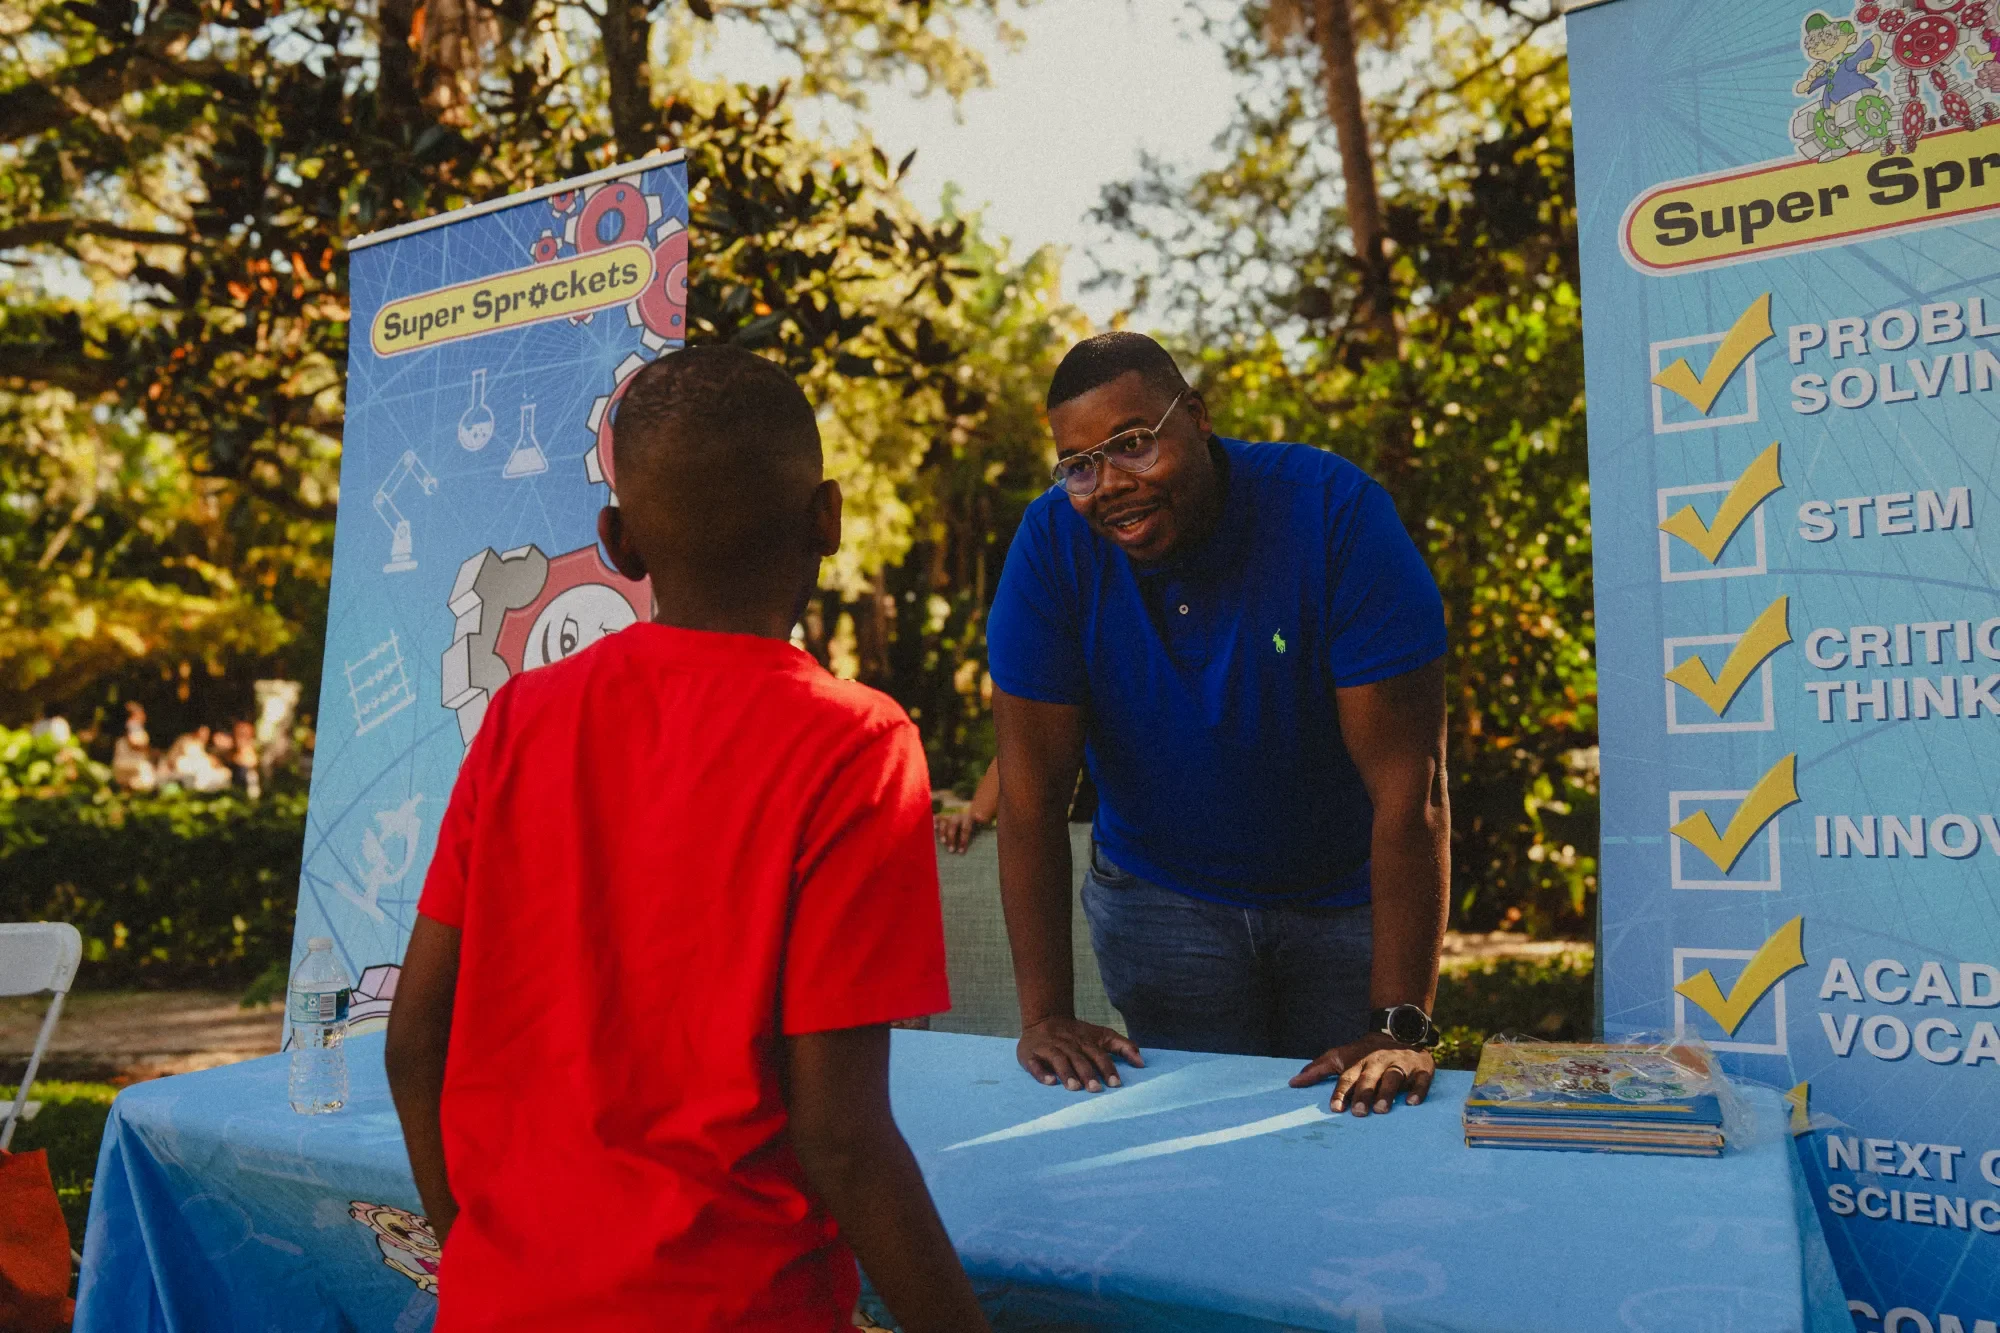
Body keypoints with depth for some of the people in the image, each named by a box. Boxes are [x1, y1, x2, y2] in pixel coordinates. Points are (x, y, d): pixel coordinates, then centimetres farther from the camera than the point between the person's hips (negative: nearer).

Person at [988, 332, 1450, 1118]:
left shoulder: (1335, 514, -24)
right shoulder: (1053, 542, -18)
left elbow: (1409, 788, -26)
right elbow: (1032, 793, -17)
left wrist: (1399, 1028, -30)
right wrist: (1045, 1015, -21)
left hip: (1348, 898, -1)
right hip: (1162, 899, 1)